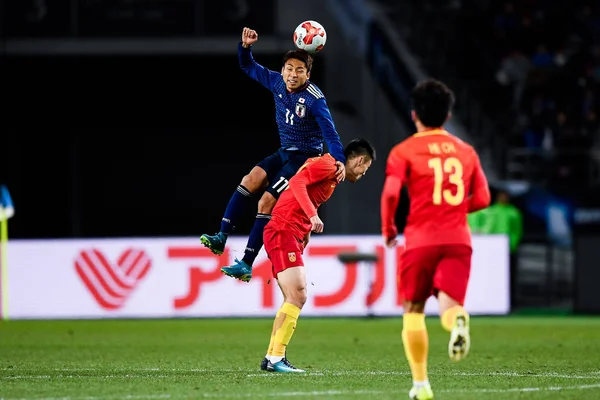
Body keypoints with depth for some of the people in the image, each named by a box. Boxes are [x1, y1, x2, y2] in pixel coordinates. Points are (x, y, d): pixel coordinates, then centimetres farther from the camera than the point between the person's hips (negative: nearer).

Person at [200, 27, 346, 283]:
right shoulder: (277, 83, -2)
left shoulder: (314, 99, -22)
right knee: (251, 180, -14)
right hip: (285, 153, 7)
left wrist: (339, 160, -41)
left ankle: (247, 265, -13)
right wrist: (245, 46, -11)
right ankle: (222, 238, -14)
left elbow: (329, 131, -26)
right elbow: (248, 67, 9)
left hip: (306, 158, -7)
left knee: (267, 201, -15)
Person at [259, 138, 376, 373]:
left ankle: (272, 358, 13)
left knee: (294, 299, 11)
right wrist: (312, 215, -32)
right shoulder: (327, 165, -9)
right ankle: (276, 359, -17)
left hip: (291, 236, 10)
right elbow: (297, 183, -22)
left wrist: (306, 231, 12)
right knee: (297, 296, -15)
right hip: (283, 233, -10)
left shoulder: (333, 173, 21)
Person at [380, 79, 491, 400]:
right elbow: (482, 198, 11)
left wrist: (388, 230, 3)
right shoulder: (465, 151, 12)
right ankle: (458, 321, -43)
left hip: (421, 240, -2)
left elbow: (390, 194, -12)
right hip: (458, 239, 2)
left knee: (413, 310, 12)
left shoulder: (404, 151, 1)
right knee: (449, 306, -6)